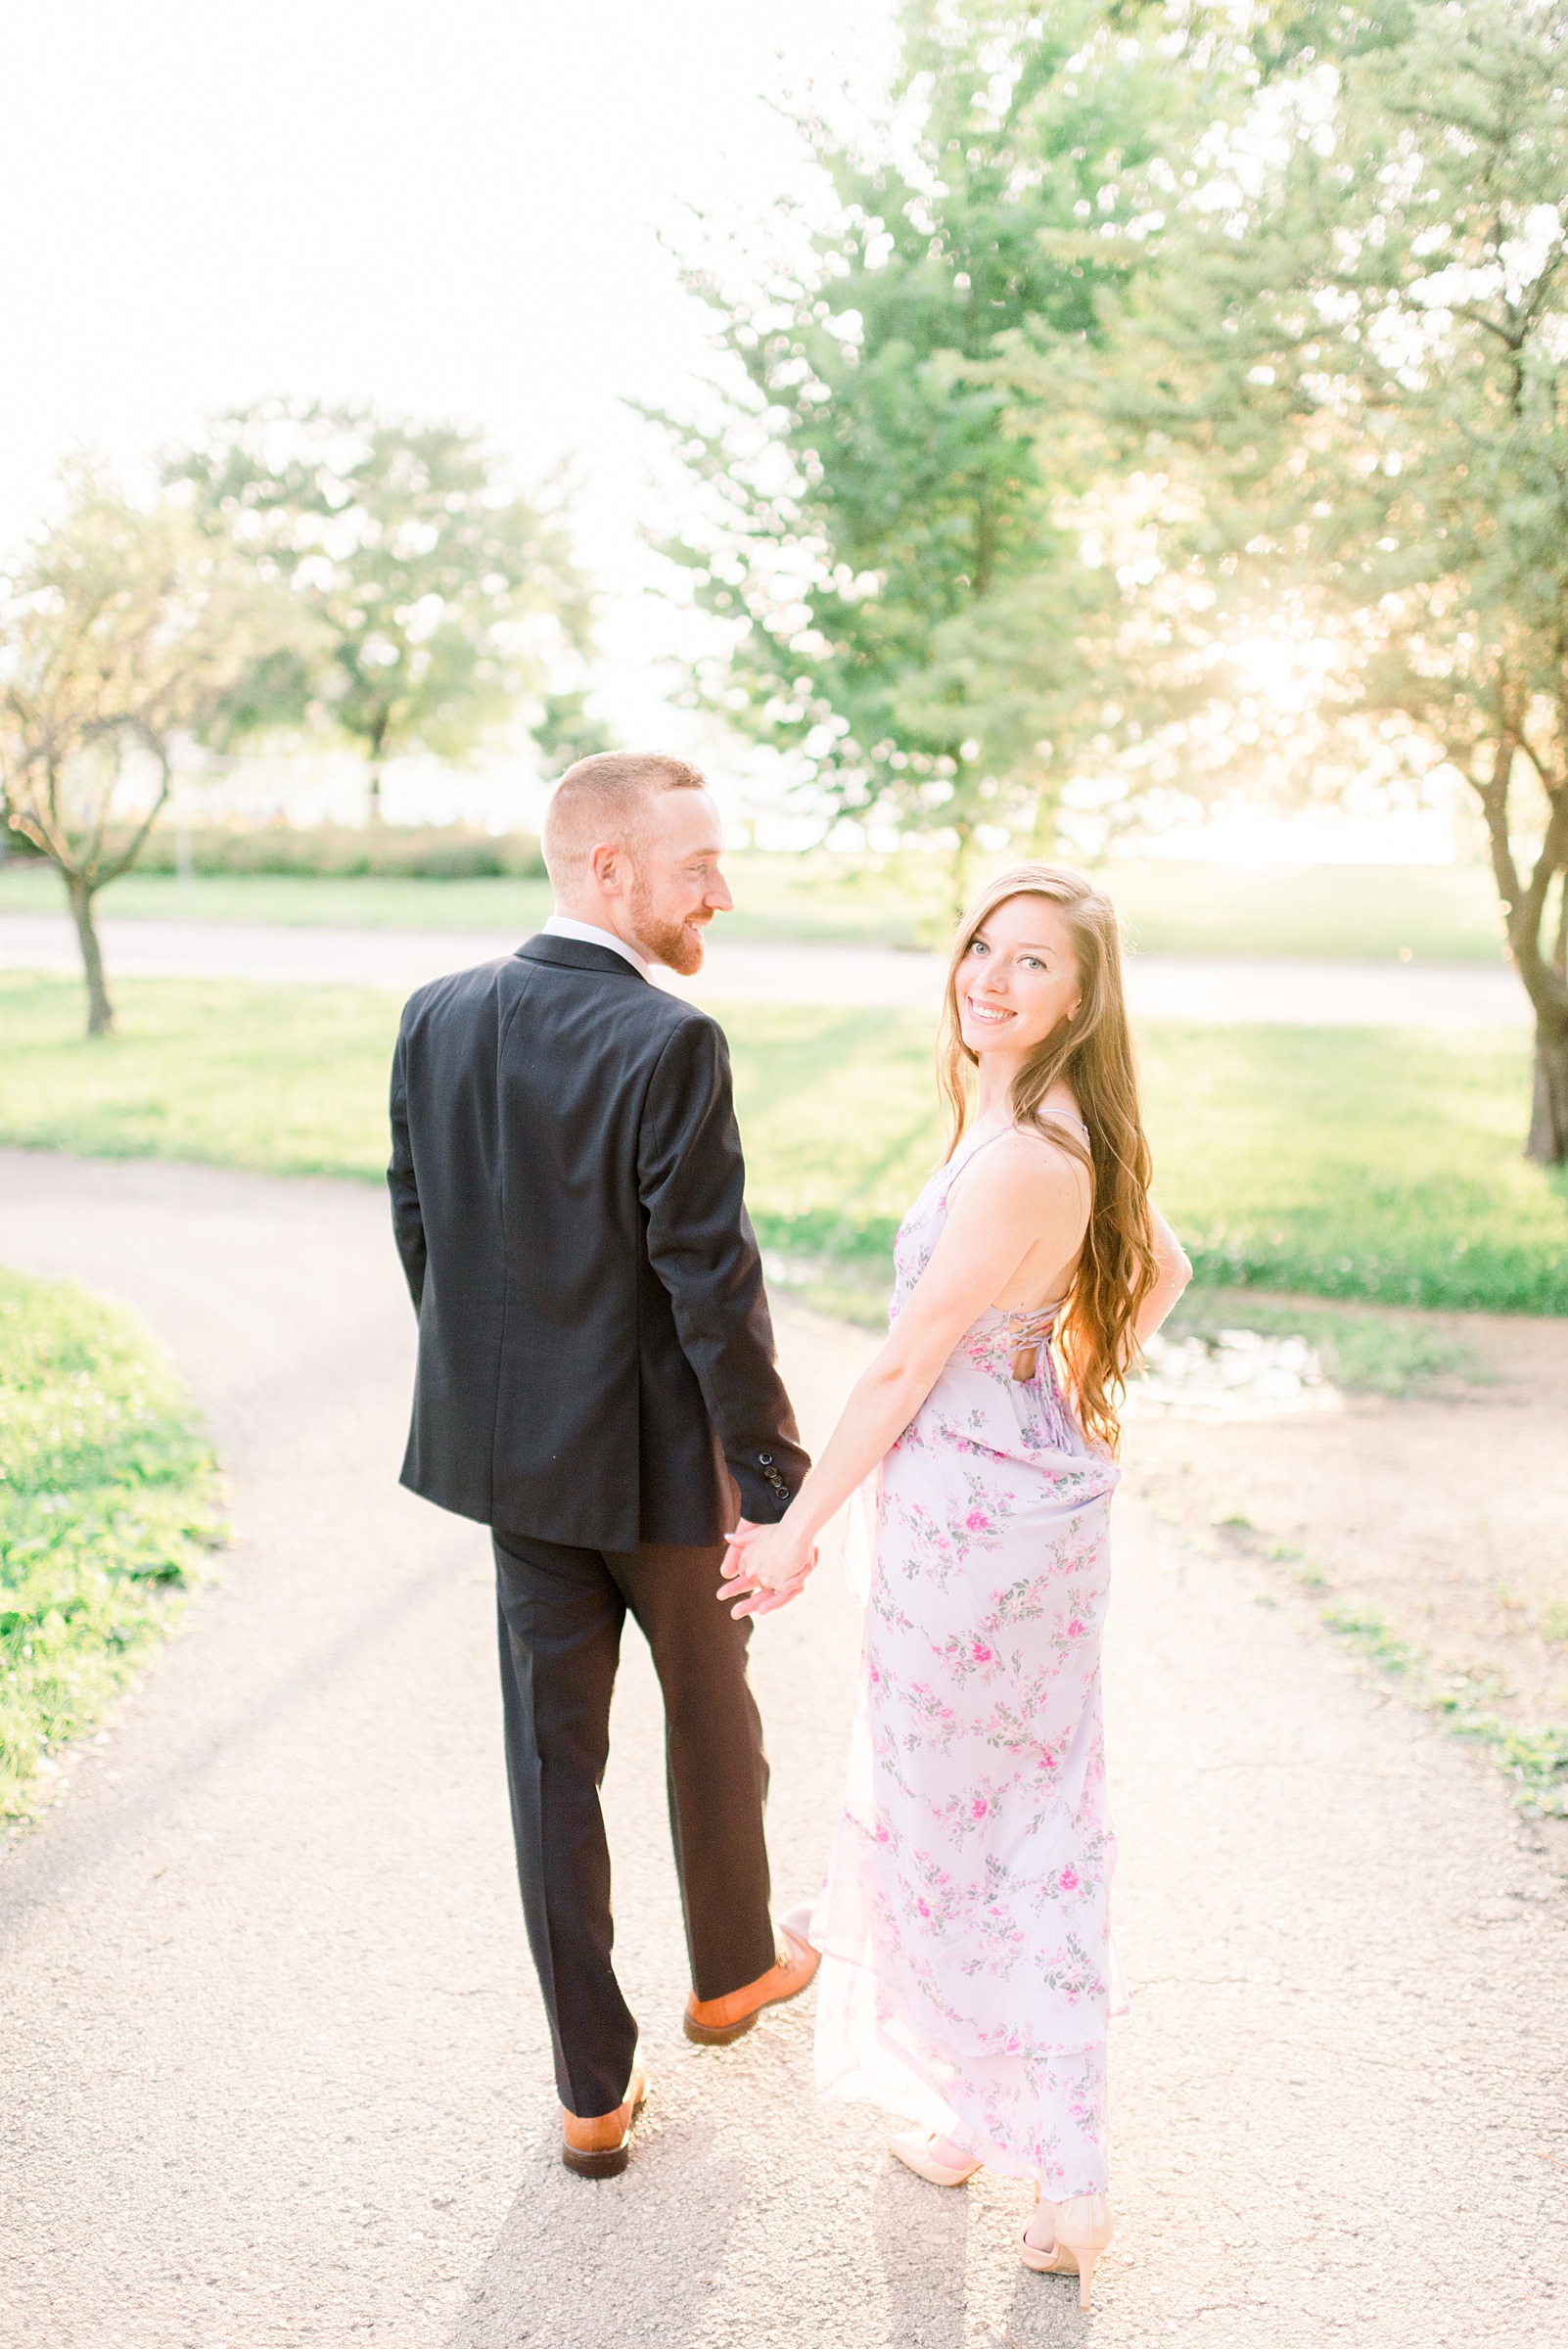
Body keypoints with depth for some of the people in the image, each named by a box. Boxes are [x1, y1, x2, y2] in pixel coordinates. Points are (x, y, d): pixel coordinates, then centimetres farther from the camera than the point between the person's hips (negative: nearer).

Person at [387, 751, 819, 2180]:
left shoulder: (439, 1018, -3)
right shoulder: (668, 1045, -23)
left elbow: (421, 1237, 5)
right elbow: (713, 1284, -22)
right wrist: (775, 1472, -13)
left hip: (514, 1458, 5)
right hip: (664, 1460, -5)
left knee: (553, 1753, 12)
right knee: (711, 1716, 20)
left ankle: (593, 2090, 22)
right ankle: (733, 1968, 45)